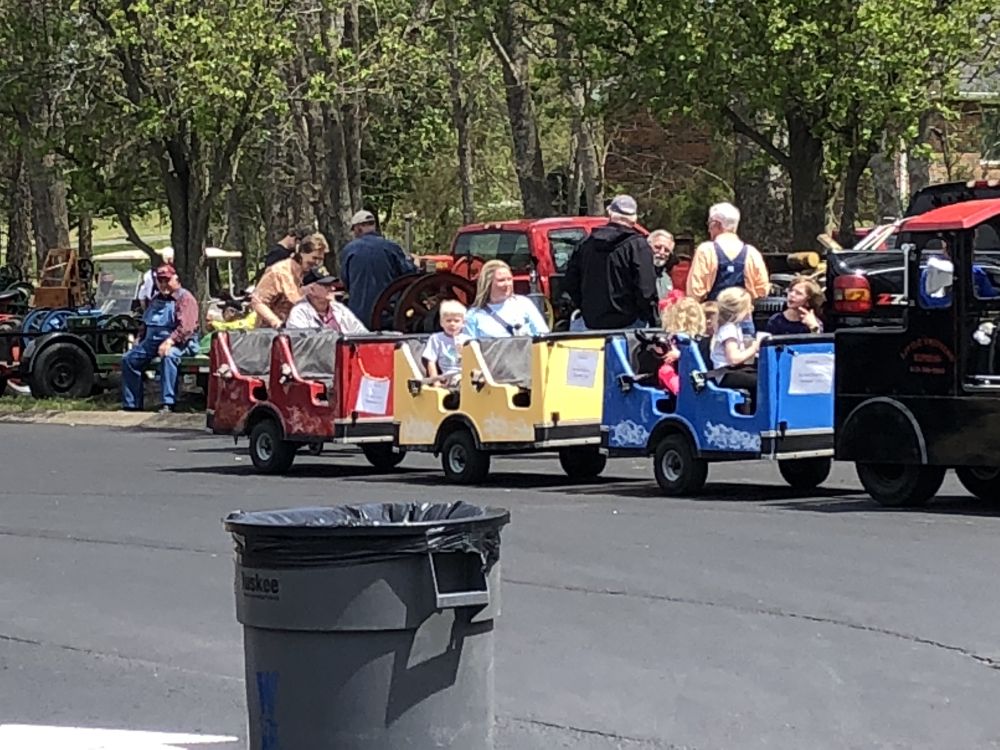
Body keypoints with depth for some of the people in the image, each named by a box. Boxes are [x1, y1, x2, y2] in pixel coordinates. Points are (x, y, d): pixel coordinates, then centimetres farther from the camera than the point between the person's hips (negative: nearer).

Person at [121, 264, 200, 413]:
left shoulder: (184, 298, -6)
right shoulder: (155, 299, 21)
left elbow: (185, 327, -19)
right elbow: (145, 323, 30)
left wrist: (170, 341, -31)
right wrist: (140, 342, 14)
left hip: (178, 341, -8)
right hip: (152, 340, 8)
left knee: (168, 356, -39)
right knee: (129, 359, -6)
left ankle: (168, 403, -40)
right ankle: (132, 405, -4)